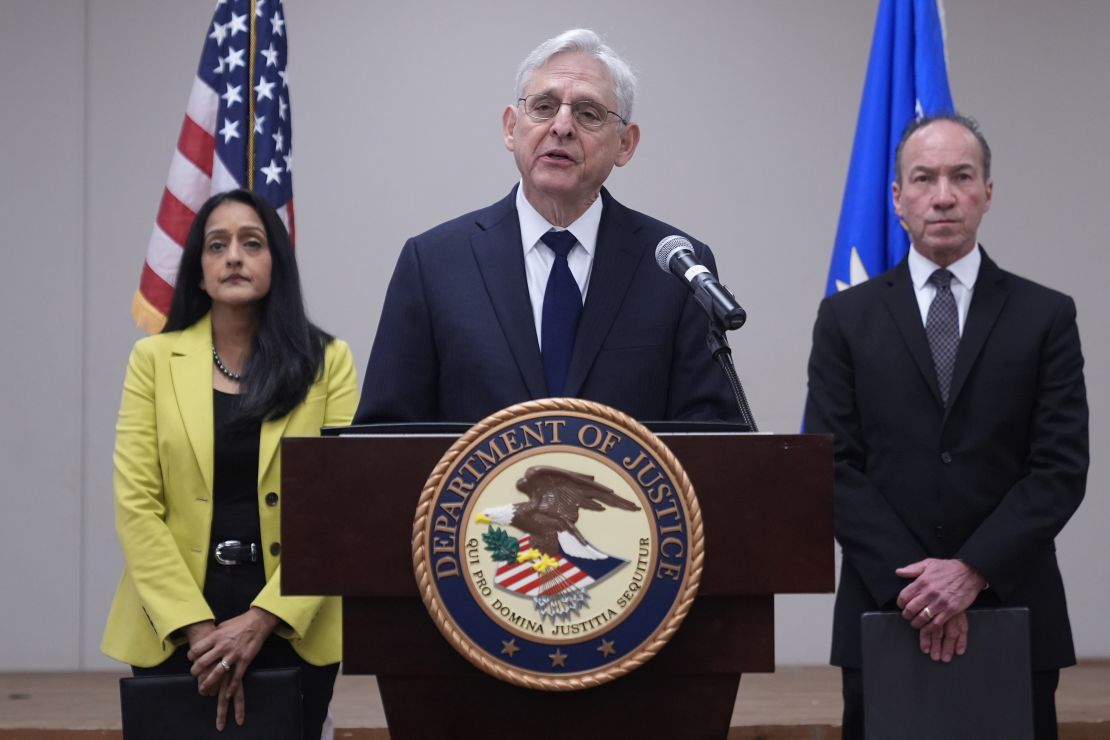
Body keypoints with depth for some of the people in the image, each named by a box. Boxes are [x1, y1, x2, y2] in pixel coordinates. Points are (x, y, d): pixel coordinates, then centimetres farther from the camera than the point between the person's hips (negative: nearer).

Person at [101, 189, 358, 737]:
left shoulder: (327, 361, 1)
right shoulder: (154, 359, 3)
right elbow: (135, 504, -3)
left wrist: (261, 619, -14)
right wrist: (196, 625, -13)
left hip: (291, 629, 0)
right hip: (174, 630, 0)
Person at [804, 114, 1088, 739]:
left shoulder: (1046, 316, 5)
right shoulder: (847, 318, 6)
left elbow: (1061, 467, -2)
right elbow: (835, 467, -1)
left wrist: (973, 570, -13)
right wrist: (911, 580, -12)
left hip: (1014, 614, 0)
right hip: (886, 613, 0)